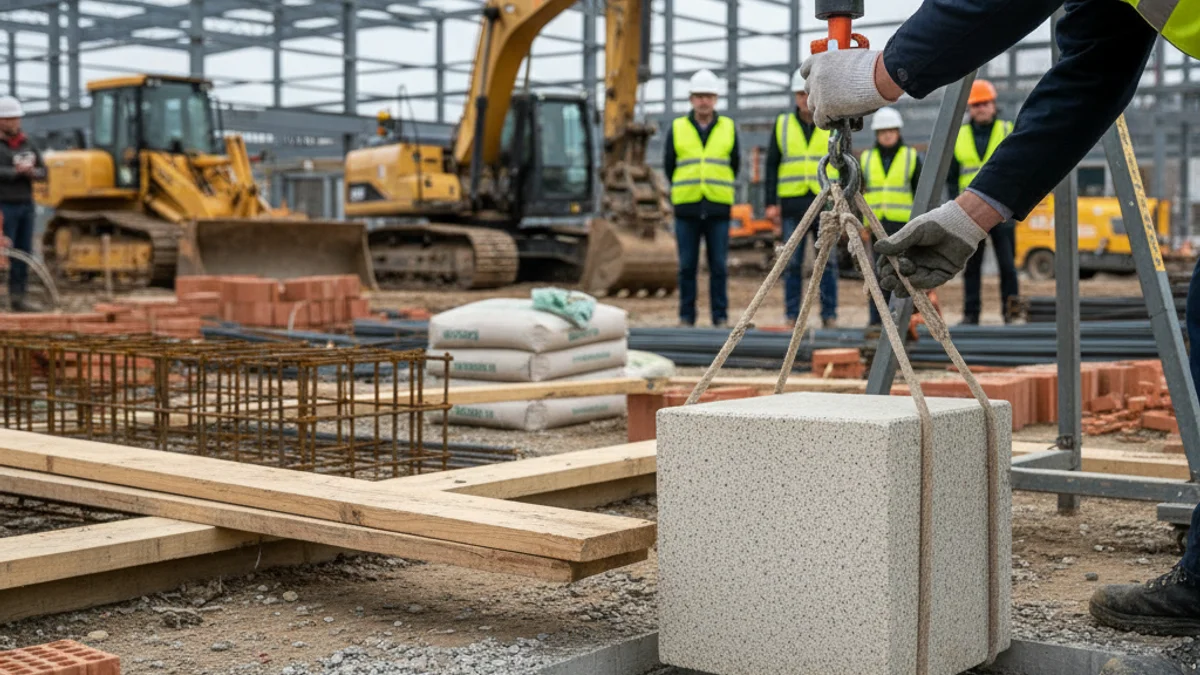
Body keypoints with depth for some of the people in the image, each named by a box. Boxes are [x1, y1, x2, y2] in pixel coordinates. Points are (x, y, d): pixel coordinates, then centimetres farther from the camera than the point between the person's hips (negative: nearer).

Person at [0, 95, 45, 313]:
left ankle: (17, 297, 12)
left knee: (24, 253, 7)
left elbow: (43, 171, 9)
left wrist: (32, 172, -11)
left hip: (25, 205, 6)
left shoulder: (27, 144, 13)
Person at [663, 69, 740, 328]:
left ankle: (721, 317, 6)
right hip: (686, 209, 0)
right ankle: (686, 317, 9)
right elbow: (668, 166, 14)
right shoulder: (676, 129, 5)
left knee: (718, 265, 0)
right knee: (687, 266, 3)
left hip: (719, 209, 0)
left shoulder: (729, 128, 7)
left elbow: (734, 166, 16)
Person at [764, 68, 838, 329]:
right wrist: (771, 202, 1)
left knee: (827, 261, -1)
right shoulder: (782, 124, 9)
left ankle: (829, 315, 3)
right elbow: (771, 165, 9)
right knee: (792, 262, 1)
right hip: (792, 204, 1)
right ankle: (792, 316, 7)